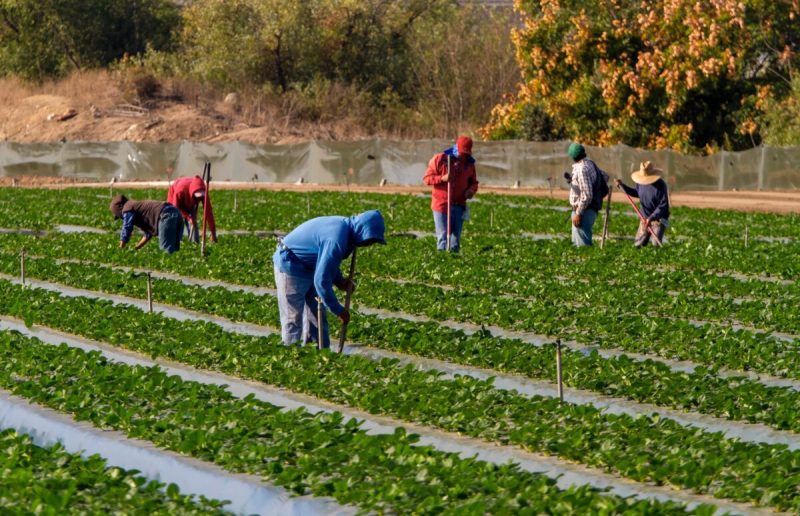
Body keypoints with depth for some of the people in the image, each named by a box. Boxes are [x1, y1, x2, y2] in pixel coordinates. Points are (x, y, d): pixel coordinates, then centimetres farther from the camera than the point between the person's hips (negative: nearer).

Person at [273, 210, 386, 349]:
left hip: (307, 268, 10)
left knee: (317, 317, 12)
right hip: (290, 266, -10)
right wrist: (338, 310, -19)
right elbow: (321, 280, -29)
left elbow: (328, 262, 16)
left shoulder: (344, 227, 0)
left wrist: (340, 281, -2)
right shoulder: (337, 240, -31)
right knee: (293, 321, -5)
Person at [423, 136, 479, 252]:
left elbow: (473, 182, 19)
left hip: (459, 206, 4)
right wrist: (442, 178, -21)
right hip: (441, 205, -4)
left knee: (456, 237, 8)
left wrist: (471, 190, -4)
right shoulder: (439, 159, -5)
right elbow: (427, 178, -4)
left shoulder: (469, 163, 8)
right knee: (443, 237, -7)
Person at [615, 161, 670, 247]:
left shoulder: (660, 185, -22)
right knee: (637, 244, 9)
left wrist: (651, 218, -27)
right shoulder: (640, 183, -5)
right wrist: (622, 185, 9)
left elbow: (663, 205, -21)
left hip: (658, 219, -6)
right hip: (645, 218, 6)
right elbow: (636, 193, 18)